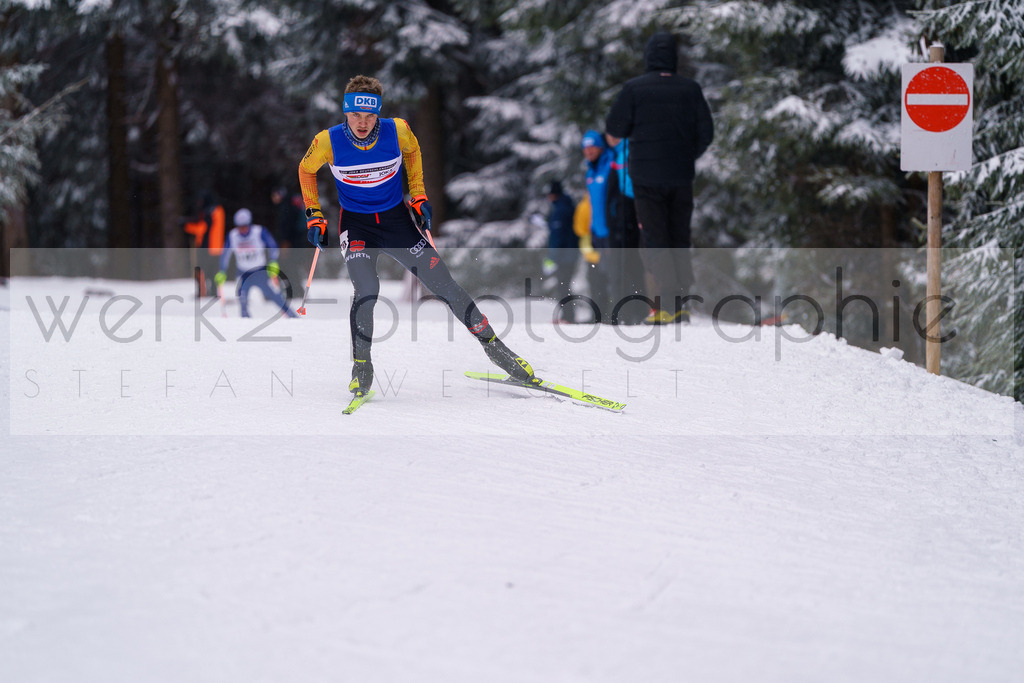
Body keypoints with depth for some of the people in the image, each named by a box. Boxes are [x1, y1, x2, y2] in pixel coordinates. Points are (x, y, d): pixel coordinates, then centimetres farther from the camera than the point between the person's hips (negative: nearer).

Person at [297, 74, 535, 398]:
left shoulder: (397, 131, -17)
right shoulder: (328, 142, -19)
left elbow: (412, 150, 8)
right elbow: (306, 170, 3)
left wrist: (418, 195, 4)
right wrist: (314, 215, 2)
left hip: (397, 219, 1)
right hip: (357, 225, -1)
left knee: (444, 285, -1)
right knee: (366, 291, -24)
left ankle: (493, 344, 13)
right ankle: (361, 366, -6)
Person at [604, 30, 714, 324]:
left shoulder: (633, 89, -7)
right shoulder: (691, 89, 2)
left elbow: (614, 135, -4)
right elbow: (706, 134, 5)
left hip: (647, 176, -3)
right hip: (682, 177, 3)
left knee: (654, 241, 0)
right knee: (680, 240, 13)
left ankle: (666, 304, -8)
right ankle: (682, 303, 13)